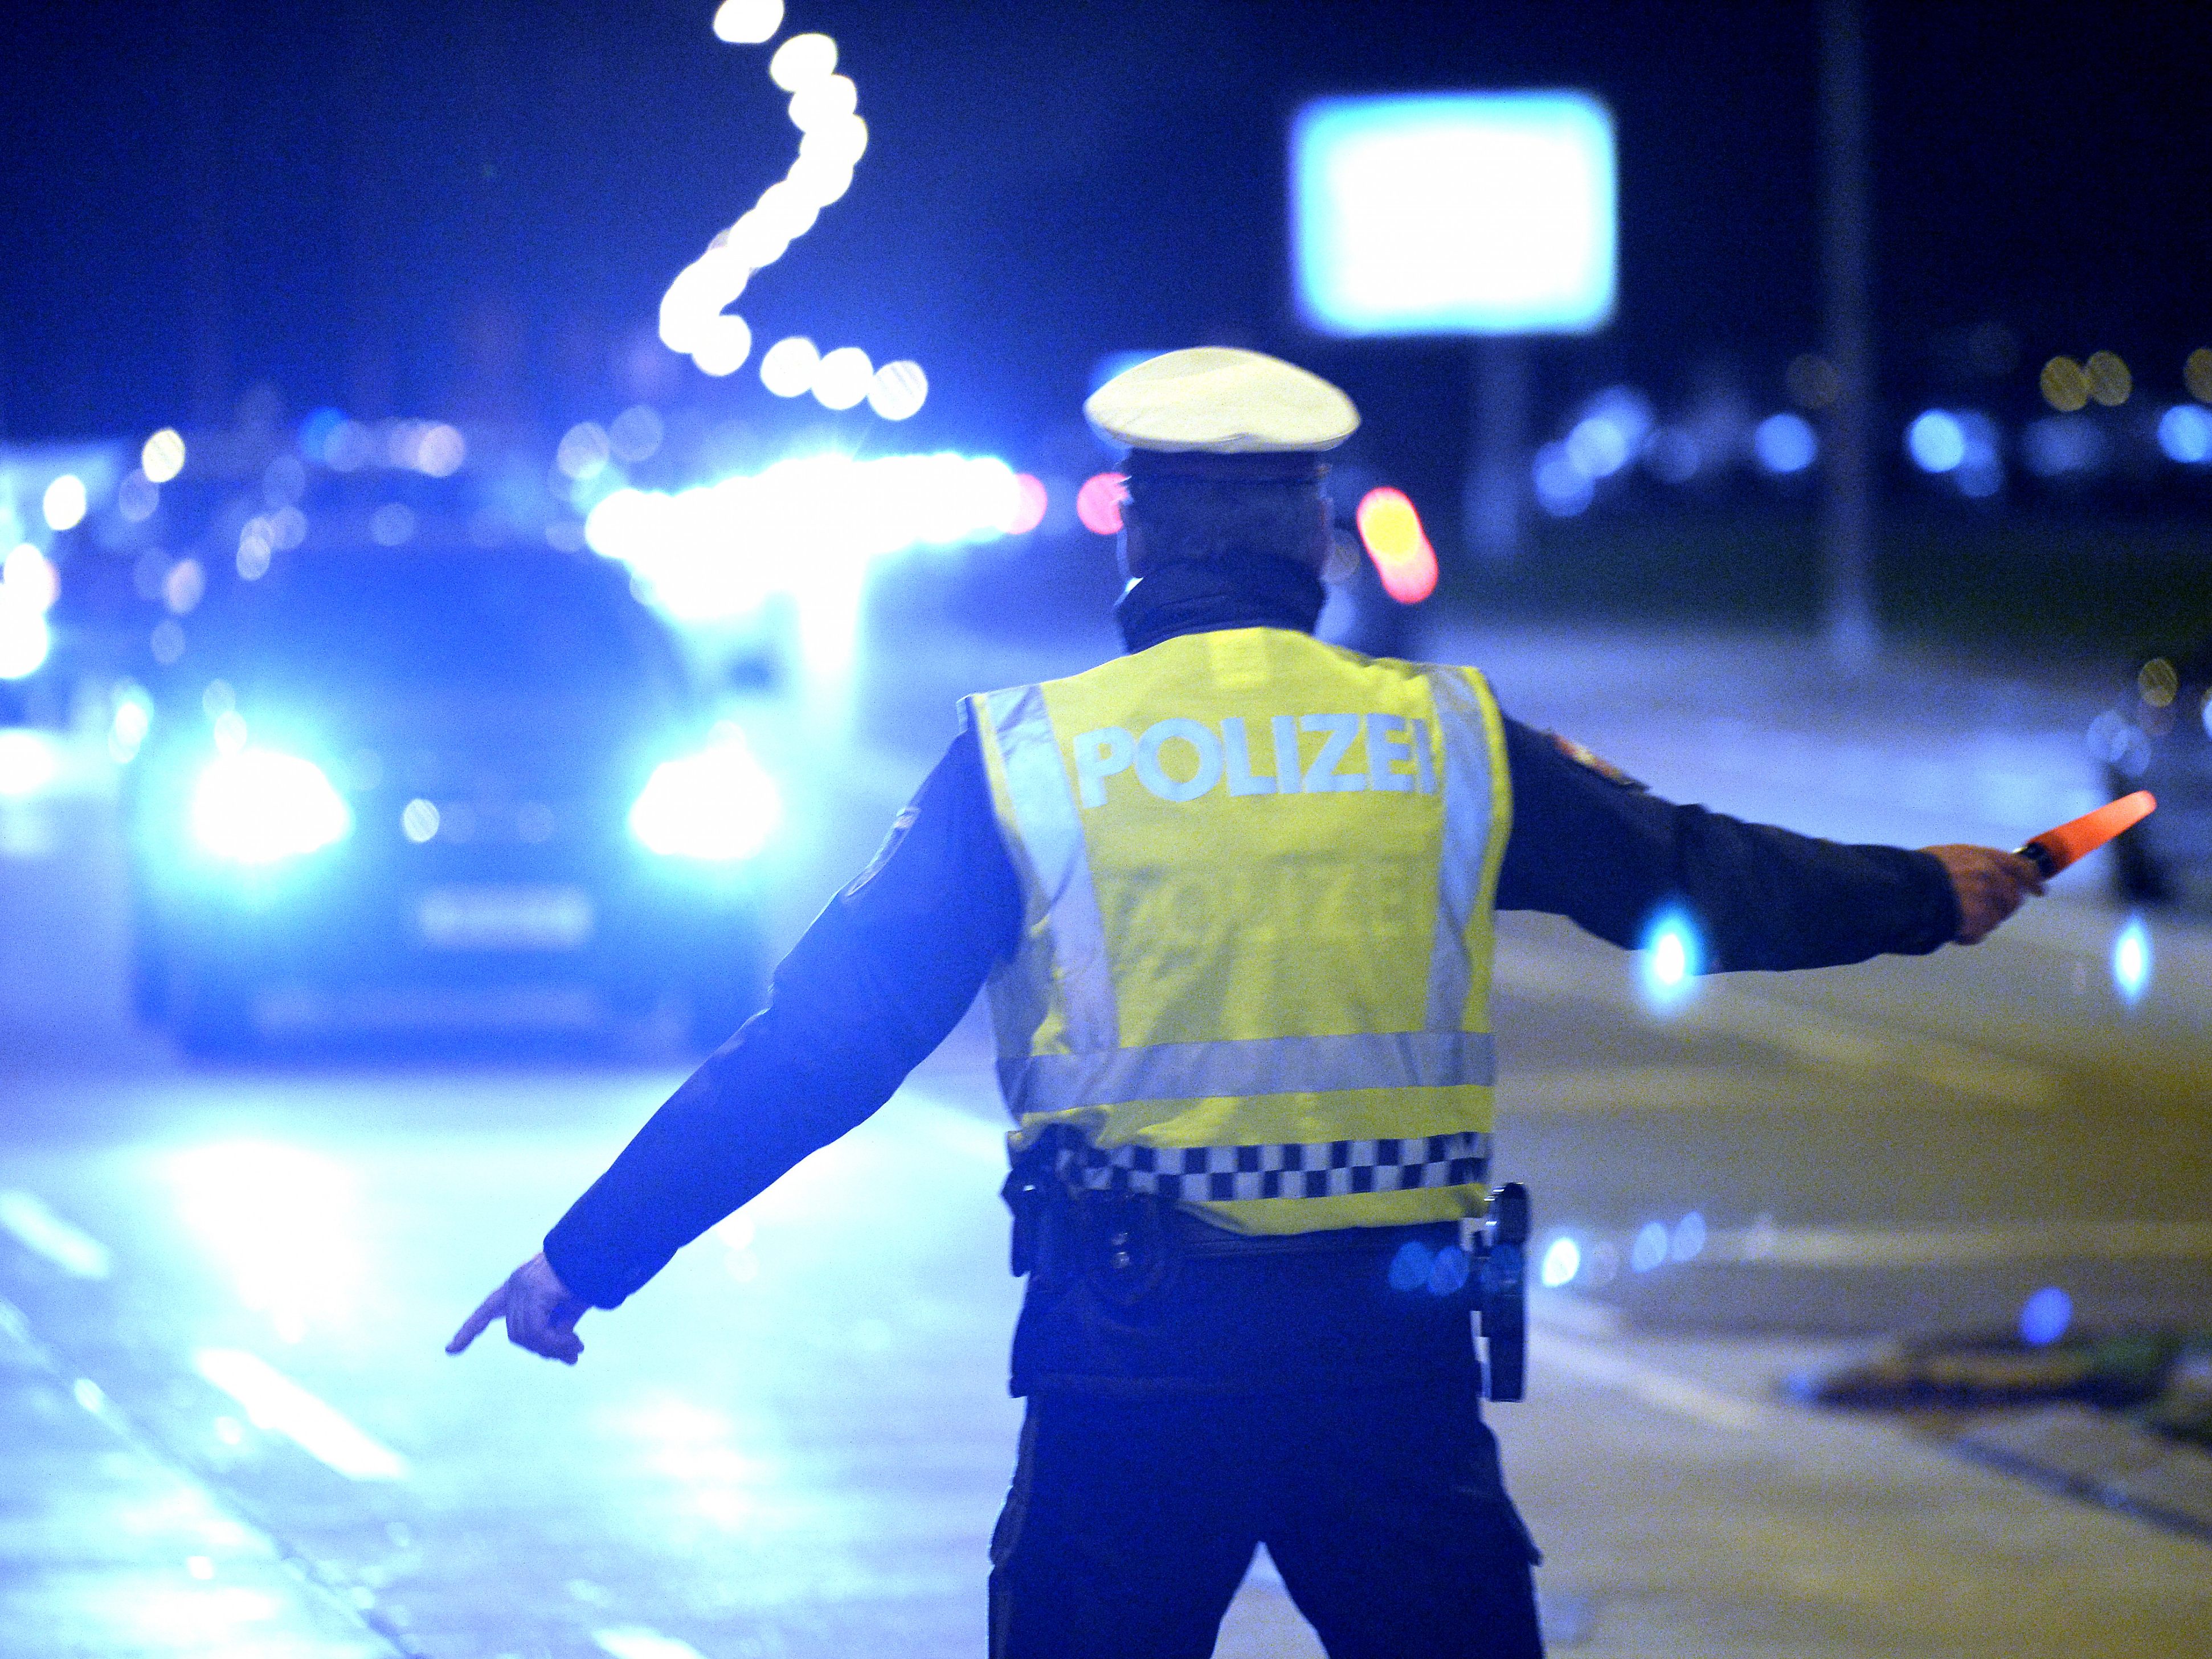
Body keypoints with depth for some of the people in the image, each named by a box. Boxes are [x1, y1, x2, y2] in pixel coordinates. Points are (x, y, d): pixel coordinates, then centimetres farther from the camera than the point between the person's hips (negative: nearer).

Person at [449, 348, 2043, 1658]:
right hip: (1393, 1344, 1)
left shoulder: (1028, 759, -1)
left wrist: (589, 1256, 5)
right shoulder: (1448, 742, 4)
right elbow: (1695, 883, 18)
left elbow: (821, 1041, -1)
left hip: (1131, 1359, -1)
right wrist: (1925, 894, 37)